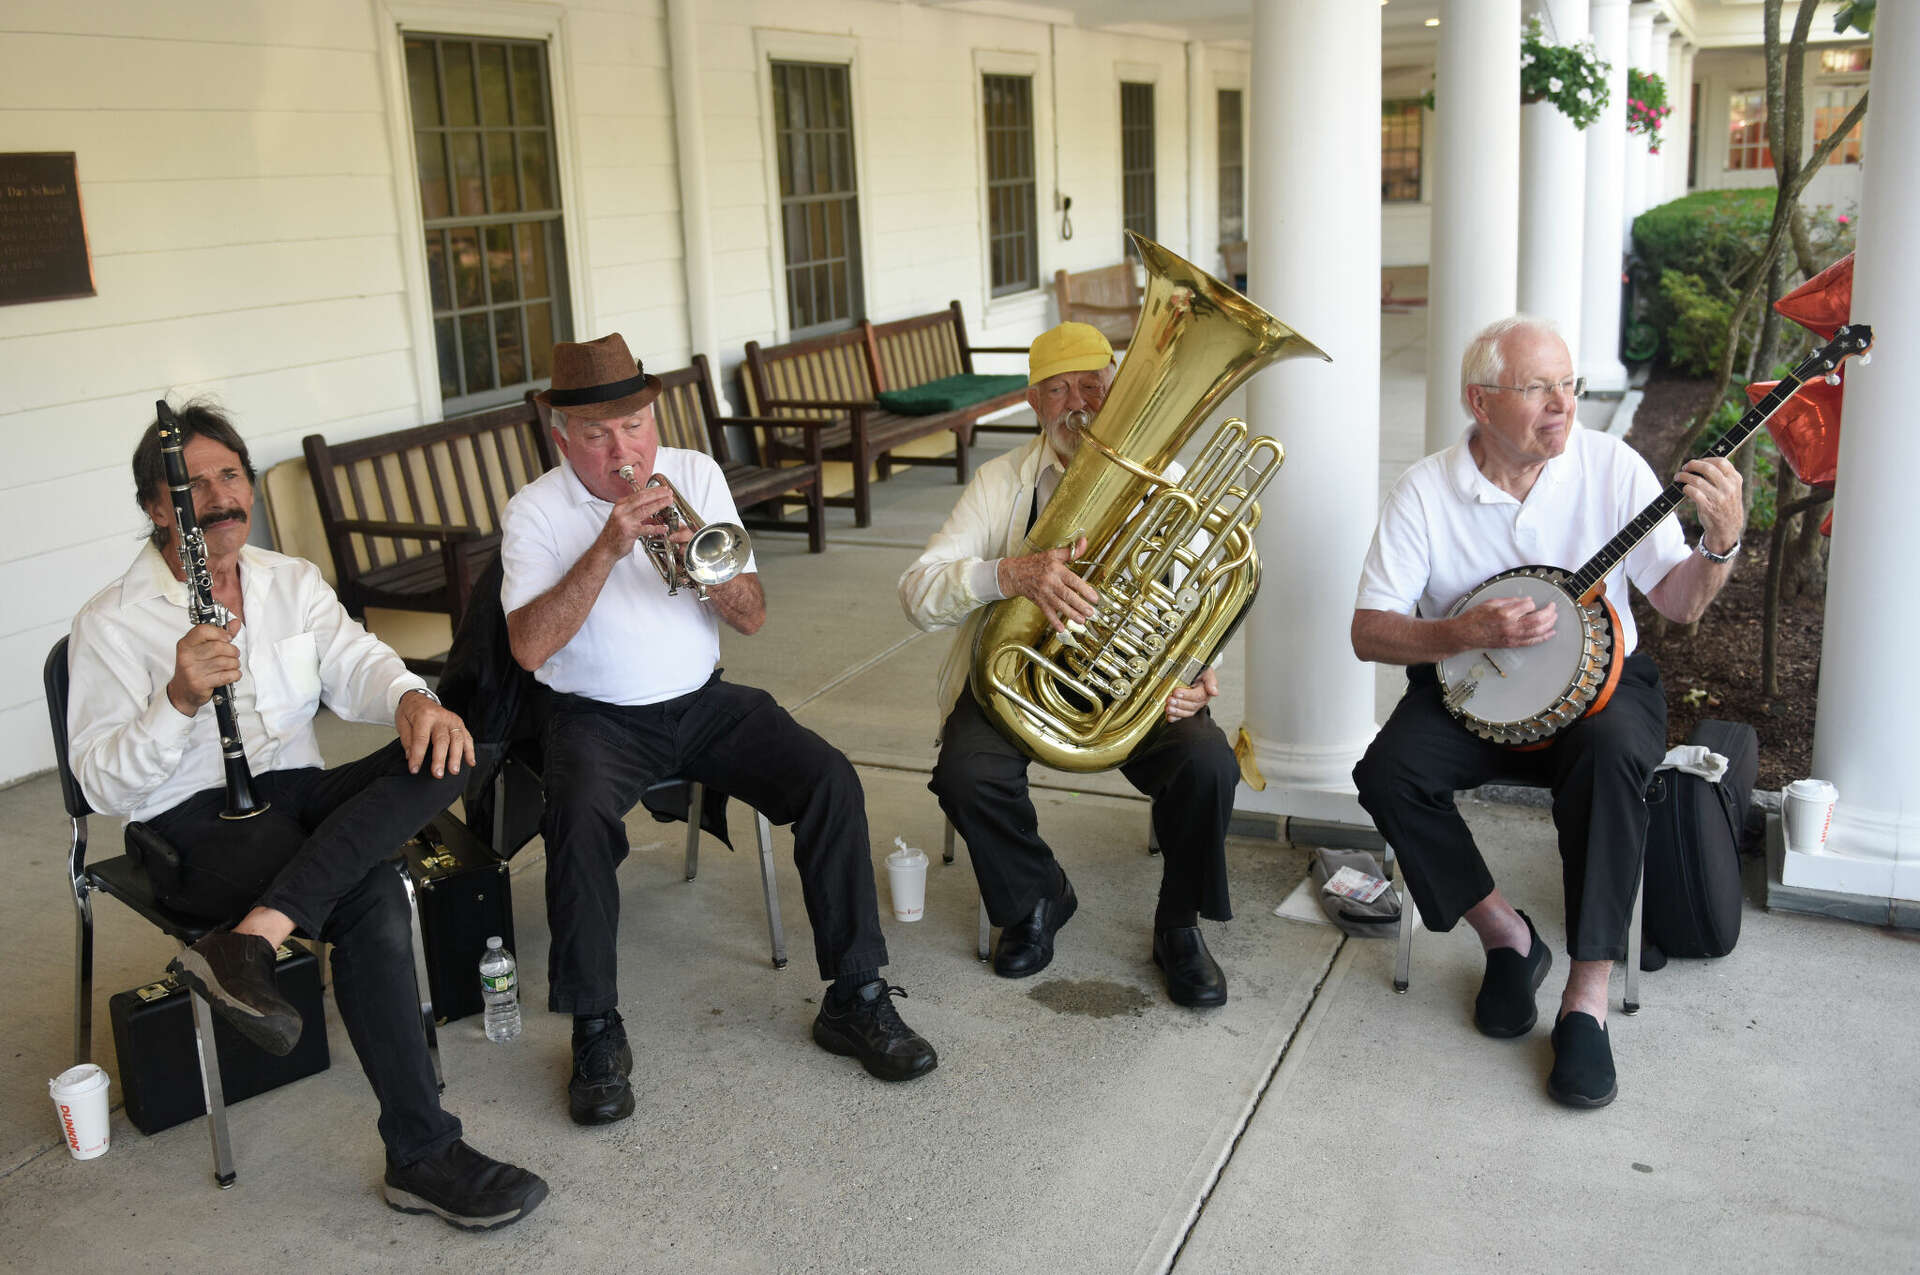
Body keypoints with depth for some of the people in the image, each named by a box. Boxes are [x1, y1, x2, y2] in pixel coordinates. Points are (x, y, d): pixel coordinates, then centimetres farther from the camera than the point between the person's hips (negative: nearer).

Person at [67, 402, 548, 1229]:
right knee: (372, 899, -32)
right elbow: (103, 787, -9)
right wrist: (180, 700, -26)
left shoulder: (292, 582, 13)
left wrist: (411, 699, -28)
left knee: (438, 752, -25)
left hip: (299, 793, 6)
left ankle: (248, 941, -36)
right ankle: (421, 1155, -27)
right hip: (195, 826, -5)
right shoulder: (111, 624, -2)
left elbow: (353, 662, -5)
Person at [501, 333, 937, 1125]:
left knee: (830, 781, -19)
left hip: (701, 702, 3)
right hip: (598, 718, -3)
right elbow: (528, 649, -20)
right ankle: (596, 1034, -16)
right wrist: (608, 549, -26)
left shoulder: (695, 474, 3)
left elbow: (753, 617, -1)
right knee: (580, 819, -34)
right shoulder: (535, 512, -5)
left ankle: (855, 999, -8)